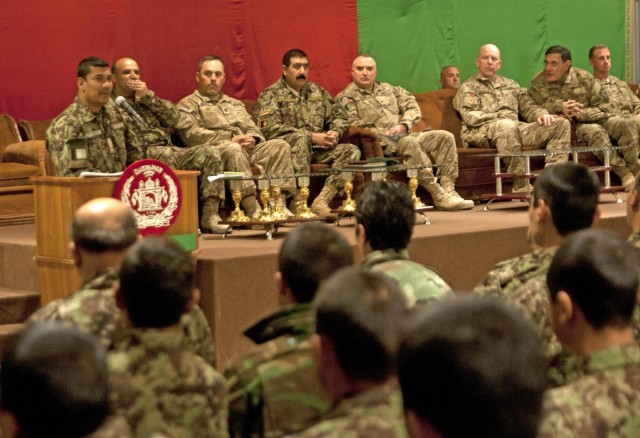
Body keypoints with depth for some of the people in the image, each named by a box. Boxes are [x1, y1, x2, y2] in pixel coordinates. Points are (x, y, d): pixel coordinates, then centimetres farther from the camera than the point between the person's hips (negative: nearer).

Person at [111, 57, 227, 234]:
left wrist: (149, 96, 4)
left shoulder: (144, 96, 27)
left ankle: (209, 215, -23)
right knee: (166, 154, -38)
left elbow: (173, 118, 13)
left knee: (210, 152, -13)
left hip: (168, 151, 7)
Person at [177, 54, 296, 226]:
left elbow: (253, 129, 25)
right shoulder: (188, 105, 12)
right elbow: (191, 134, -6)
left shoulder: (235, 104, 33)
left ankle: (278, 204, -30)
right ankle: (252, 208, -47)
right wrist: (230, 139, -14)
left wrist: (253, 139, -3)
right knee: (233, 149, -39)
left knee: (280, 146, -17)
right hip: (215, 151, -6)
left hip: (247, 150, 6)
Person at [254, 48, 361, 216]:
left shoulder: (318, 92, 21)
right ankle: (299, 201, -43)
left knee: (352, 151, -17)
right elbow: (270, 129, -13)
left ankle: (322, 200, -32)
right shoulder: (270, 95, 2)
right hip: (287, 149, -6)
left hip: (317, 151, 6)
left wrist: (335, 132, -1)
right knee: (300, 138, -37)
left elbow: (339, 116, 25)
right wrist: (312, 137, -17)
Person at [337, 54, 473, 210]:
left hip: (404, 135, 7)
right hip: (380, 142, -7)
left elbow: (412, 106, 17)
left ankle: (448, 189, -20)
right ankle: (438, 196, -37)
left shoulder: (387, 89, 24)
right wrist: (382, 134, -18)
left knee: (445, 137, -12)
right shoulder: (346, 97, 4)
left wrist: (404, 125, -3)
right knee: (410, 142, -37)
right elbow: (353, 127, -9)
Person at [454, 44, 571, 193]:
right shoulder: (468, 88, 15)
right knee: (507, 126, -43)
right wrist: (501, 116, -7)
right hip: (482, 131, -6)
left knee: (562, 124, -11)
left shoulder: (511, 85, 32)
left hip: (516, 127, 6)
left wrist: (541, 114, 1)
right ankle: (522, 188, -42)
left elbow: (528, 106, 24)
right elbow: (470, 117, -2)